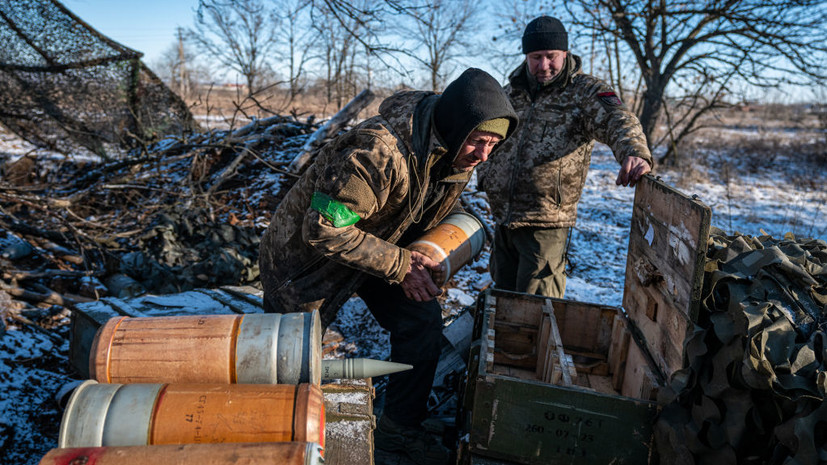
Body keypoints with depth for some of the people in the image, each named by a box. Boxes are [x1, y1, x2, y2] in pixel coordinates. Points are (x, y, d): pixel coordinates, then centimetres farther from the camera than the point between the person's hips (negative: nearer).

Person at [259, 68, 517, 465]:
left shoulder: (458, 157, -11)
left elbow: (434, 213, 6)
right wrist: (398, 264, -30)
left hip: (380, 247, 7)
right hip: (305, 250, -6)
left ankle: (399, 428, 15)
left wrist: (414, 263, -13)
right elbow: (324, 230, -34)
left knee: (423, 319, -3)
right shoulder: (379, 151, -38)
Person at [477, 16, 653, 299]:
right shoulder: (512, 90, 13)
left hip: (546, 224, -5)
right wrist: (485, 176, 11)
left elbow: (619, 121, -21)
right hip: (502, 219, 6)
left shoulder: (585, 92, -3)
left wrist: (635, 153, -42)